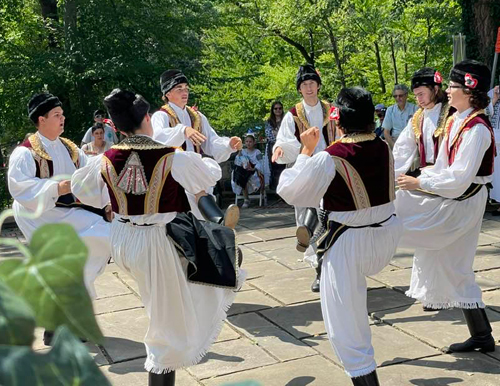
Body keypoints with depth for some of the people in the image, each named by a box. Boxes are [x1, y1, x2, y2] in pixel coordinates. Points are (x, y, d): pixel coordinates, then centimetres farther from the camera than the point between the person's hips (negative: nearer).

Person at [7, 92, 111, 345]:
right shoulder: (25, 152, -9)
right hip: (40, 217, -7)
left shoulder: (69, 149, 11)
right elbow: (19, 186, -20)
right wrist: (55, 187, -28)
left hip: (67, 214, 7)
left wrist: (107, 202, -4)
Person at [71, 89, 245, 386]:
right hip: (160, 243, -4)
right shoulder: (176, 158, -17)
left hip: (123, 241, 5)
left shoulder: (106, 160, -6)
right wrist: (196, 160, 24)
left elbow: (81, 190, 13)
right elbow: (213, 174, 2)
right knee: (170, 325, 12)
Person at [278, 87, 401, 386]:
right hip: (387, 235, 6)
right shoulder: (384, 148, -3)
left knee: (346, 323, 5)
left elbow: (289, 190, -9)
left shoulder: (329, 159, -20)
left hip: (349, 243, -6)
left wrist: (307, 151, 1)